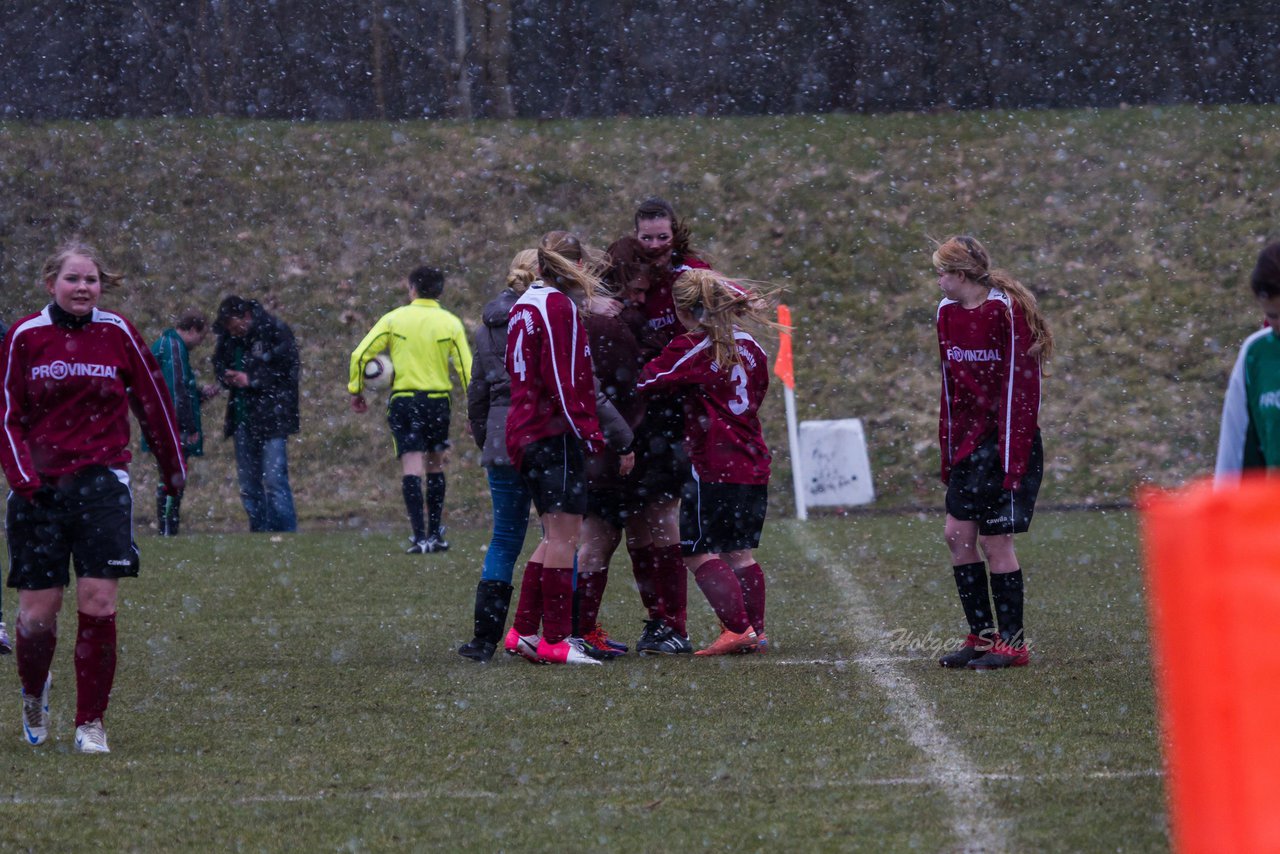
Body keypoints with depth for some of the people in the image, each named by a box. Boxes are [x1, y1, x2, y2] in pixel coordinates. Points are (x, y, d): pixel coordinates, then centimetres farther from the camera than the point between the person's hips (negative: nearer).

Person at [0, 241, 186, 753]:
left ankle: (91, 723, 0)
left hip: (102, 481, 0)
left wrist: (173, 471, 18)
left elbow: (153, 402, 12)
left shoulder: (117, 334, 2)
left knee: (98, 604, -10)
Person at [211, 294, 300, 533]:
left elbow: (288, 370, -10)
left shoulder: (276, 332, -10)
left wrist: (252, 379, -15)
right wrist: (226, 377, -3)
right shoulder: (227, 337, 6)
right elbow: (218, 363, 21)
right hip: (242, 419, 6)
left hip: (271, 416, -6)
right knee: (248, 485, 9)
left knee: (275, 480, -12)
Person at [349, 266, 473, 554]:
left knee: (412, 468, -6)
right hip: (438, 400, 1)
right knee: (435, 467, 17)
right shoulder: (450, 323, 1)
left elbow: (360, 354, -4)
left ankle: (420, 537, -17)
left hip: (404, 400, -1)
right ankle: (435, 535, 20)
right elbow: (466, 368, -3)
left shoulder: (394, 319, 0)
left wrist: (355, 390, 6)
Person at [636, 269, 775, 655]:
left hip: (714, 467, -7)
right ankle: (756, 631, 10)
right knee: (739, 551, 13)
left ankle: (738, 628, -9)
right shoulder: (750, 347, 11)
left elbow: (648, 380, -11)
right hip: (754, 465, 7)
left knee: (697, 550, -1)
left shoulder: (692, 348, -10)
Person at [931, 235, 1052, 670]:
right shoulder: (948, 312, 10)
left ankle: (1012, 642, 3)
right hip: (969, 442, 7)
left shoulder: (1008, 311, -13)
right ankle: (981, 635, 12)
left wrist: (1012, 459, -18)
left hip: (1008, 441, -7)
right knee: (957, 533, 3)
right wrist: (948, 453, 12)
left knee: (995, 538, -6)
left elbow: (1019, 386, -15)